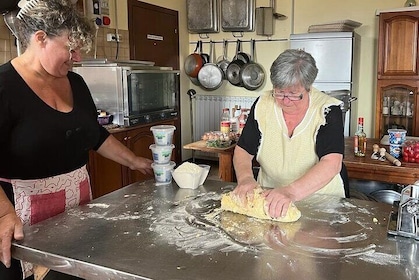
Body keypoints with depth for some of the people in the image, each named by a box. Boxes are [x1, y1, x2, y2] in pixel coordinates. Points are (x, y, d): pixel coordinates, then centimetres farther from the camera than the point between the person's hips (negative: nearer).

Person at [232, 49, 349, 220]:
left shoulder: (328, 110, -13)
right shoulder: (263, 105, -3)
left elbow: (332, 164, -23)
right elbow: (243, 151, 0)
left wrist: (291, 191, -37)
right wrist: (245, 178, -21)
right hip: (269, 198, 3)